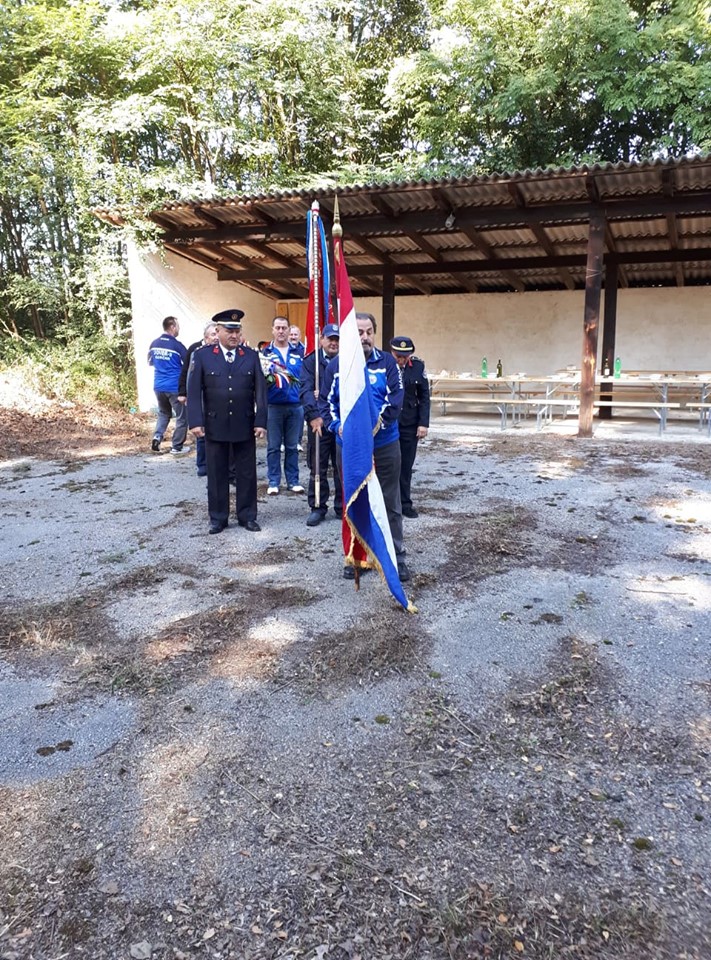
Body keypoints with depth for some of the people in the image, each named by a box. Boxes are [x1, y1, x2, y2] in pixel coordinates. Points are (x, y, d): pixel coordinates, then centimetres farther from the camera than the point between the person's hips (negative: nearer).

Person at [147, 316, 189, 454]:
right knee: (182, 417, 7)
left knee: (163, 413, 23)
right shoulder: (176, 345, -12)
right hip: (175, 386, -6)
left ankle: (157, 437, 3)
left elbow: (150, 362, 18)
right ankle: (177, 446, 10)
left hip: (158, 386, 6)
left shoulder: (154, 344, 4)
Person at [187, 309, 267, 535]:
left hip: (245, 426, 1)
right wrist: (196, 422, -10)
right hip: (214, 425, -1)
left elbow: (260, 390, 1)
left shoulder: (251, 356, 3)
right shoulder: (202, 356, 0)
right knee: (217, 474, 8)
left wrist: (261, 421, -5)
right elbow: (194, 391, -2)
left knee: (247, 473, 7)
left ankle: (247, 516, 20)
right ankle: (218, 518, 19)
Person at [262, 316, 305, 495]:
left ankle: (293, 481, 18)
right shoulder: (265, 353, 3)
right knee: (274, 446, 4)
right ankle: (273, 482, 12)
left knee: (292, 446, 9)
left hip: (295, 406, 2)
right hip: (273, 406, -2)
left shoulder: (297, 353, 9)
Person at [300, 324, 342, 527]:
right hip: (319, 421, -1)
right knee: (318, 468, 5)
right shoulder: (310, 361, 4)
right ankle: (318, 507, 15)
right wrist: (314, 416, -20)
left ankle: (342, 507, 19)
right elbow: (306, 390, -8)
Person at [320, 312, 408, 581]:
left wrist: (380, 421, -23)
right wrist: (337, 426, -16)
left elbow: (396, 398, -9)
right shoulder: (336, 365, 4)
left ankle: (396, 556, 18)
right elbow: (326, 401, 2)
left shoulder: (387, 362, 0)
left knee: (390, 503, 6)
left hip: (384, 445, -1)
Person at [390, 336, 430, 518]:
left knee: (406, 466, 9)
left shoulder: (418, 366, 0)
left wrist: (423, 423, -2)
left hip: (409, 425, 2)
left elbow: (424, 397, 4)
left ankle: (405, 503, 21)